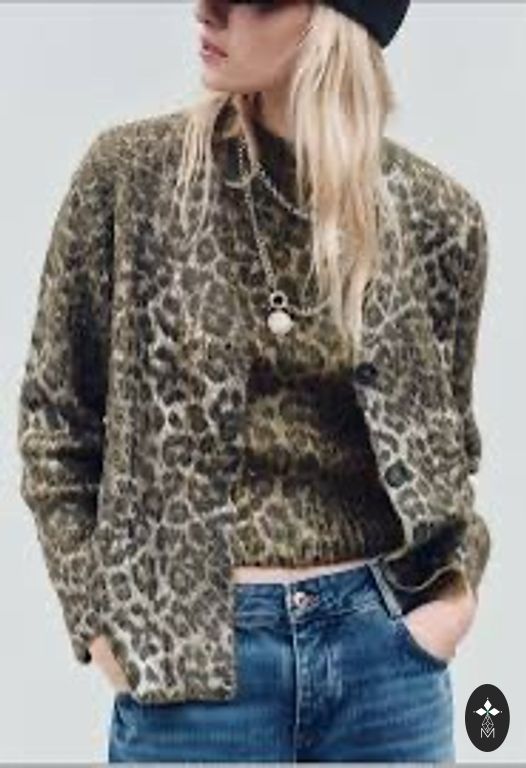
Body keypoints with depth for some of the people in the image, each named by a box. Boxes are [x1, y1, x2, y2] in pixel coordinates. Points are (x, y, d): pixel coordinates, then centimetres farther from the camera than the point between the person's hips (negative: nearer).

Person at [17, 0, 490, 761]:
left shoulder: (438, 215, -3)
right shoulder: (131, 174, -7)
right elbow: (55, 416, 1)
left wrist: (456, 584, -3)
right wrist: (100, 619, -3)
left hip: (382, 643, 2)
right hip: (190, 659, -1)